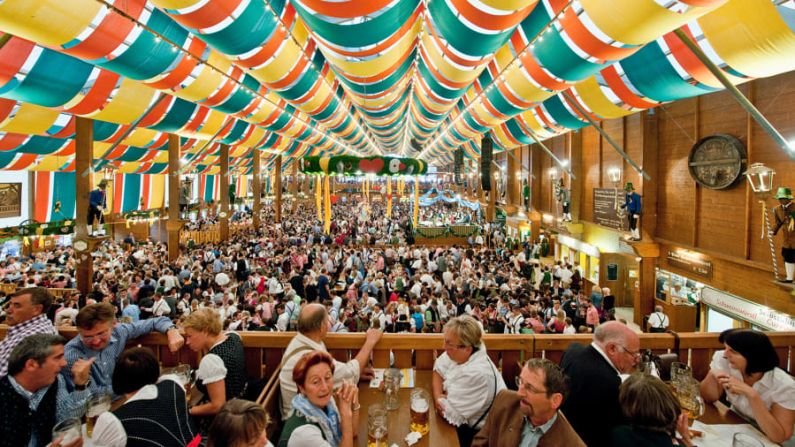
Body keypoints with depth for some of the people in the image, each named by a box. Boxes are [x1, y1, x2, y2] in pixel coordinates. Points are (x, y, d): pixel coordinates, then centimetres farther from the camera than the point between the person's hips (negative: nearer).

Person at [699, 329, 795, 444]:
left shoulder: (784, 386, -21)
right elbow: (709, 398, -5)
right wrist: (712, 375, -23)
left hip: (764, 440, -2)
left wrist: (751, 394, -33)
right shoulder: (723, 360, -14)